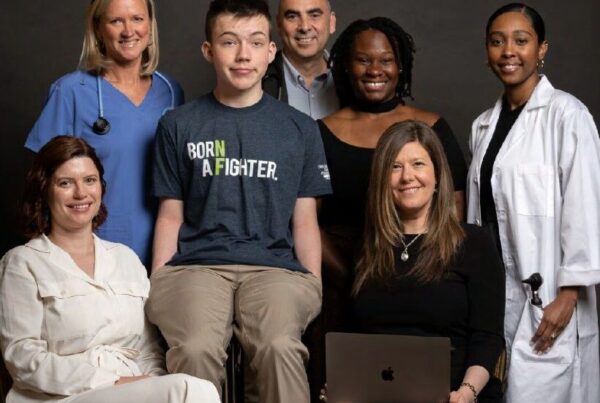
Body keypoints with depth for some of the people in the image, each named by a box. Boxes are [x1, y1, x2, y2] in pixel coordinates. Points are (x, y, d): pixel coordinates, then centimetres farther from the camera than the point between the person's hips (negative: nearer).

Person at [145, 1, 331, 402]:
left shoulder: (300, 129, 13)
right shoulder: (179, 125, 12)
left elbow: (305, 221, 12)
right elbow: (171, 217, 13)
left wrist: (313, 288, 1)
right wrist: (158, 285, 1)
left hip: (274, 266, 0)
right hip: (196, 264, 0)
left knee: (280, 346, -33)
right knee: (195, 349, -31)